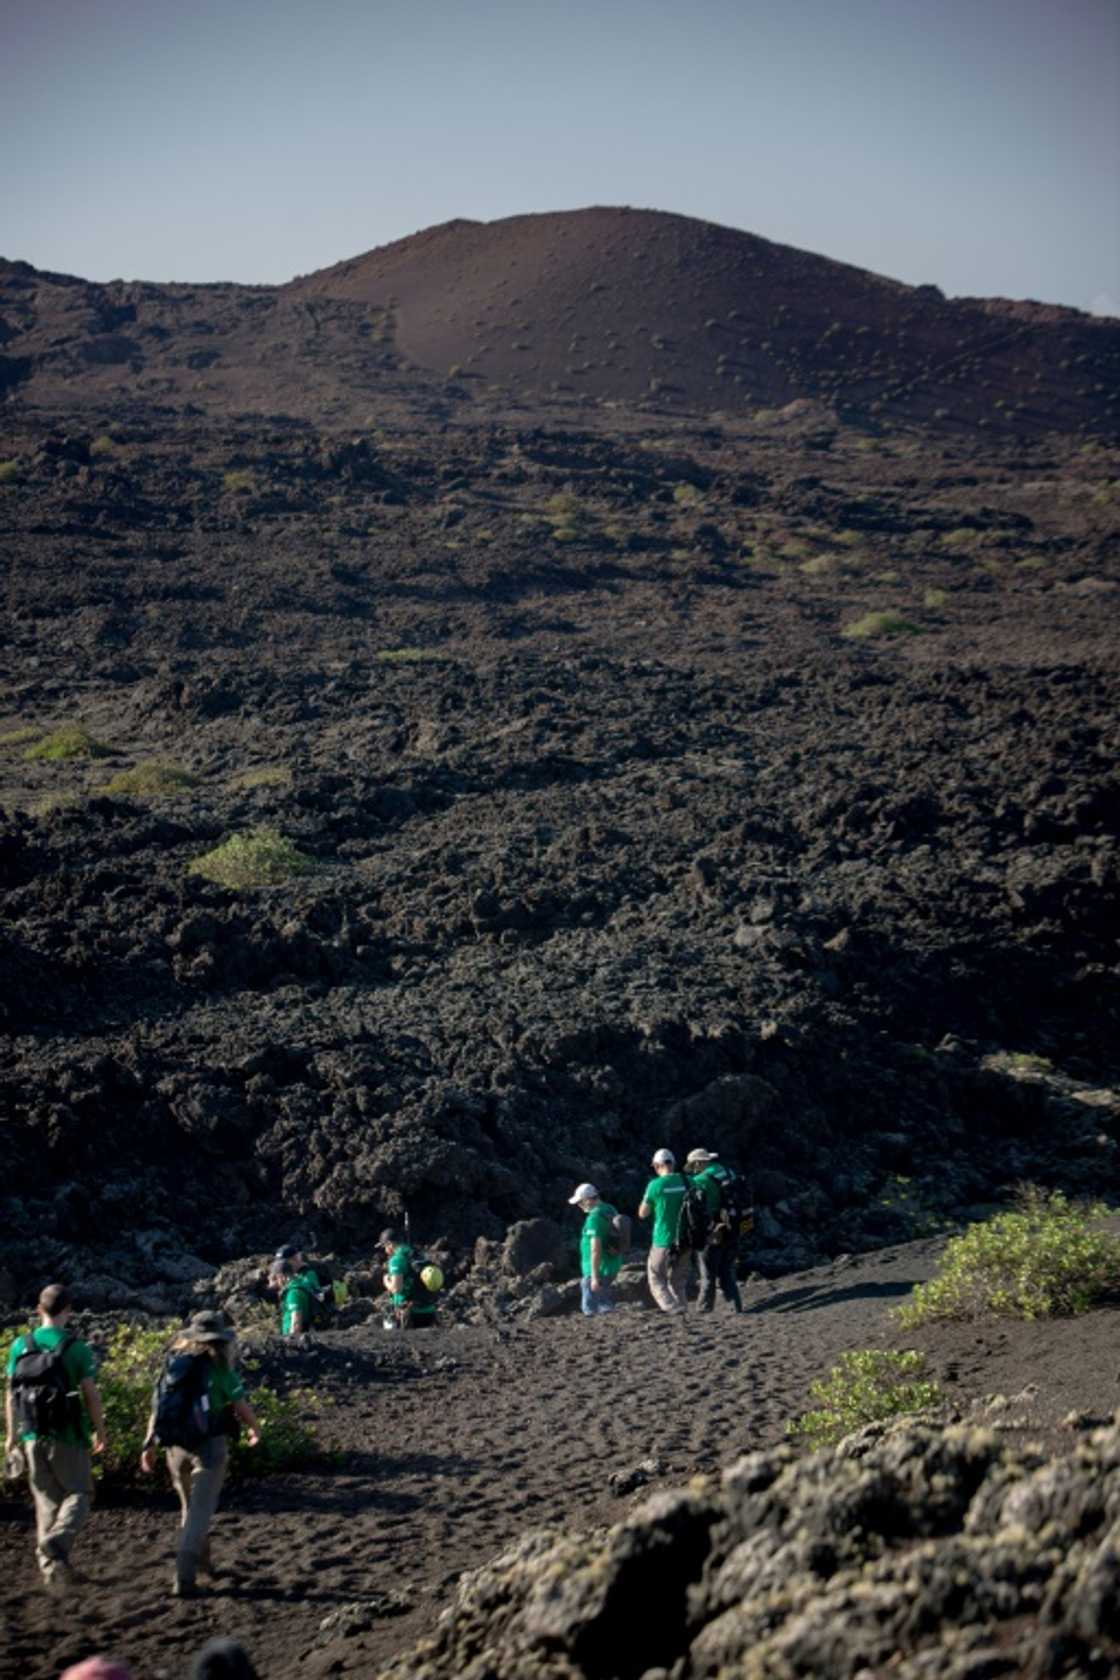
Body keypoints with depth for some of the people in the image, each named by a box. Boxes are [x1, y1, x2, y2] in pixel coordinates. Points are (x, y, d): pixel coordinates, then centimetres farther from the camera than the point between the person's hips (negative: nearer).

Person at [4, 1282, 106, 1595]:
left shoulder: (20, 1345, 1)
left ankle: (50, 1567, 14)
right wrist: (100, 1433, 6)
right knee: (78, 1495, 8)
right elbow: (91, 1396, -8)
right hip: (68, 1436, -4)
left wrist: (12, 1435, 16)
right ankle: (55, 1542, -19)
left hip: (33, 1437, 4)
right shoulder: (77, 1348, -9)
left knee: (47, 1500, 15)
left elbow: (11, 1394, 5)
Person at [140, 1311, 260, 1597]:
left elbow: (157, 1406, 3)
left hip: (177, 1445, 5)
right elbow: (241, 1406, -5)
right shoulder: (219, 1367, -8)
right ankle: (184, 1577, -13)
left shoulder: (173, 1364, 6)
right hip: (210, 1445, -5)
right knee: (200, 1512, -4)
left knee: (190, 1506, 24)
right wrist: (255, 1429, 14)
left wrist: (149, 1445, 5)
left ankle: (201, 1561, 39)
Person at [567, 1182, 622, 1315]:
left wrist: (594, 1277, -24)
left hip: (600, 1268, -9)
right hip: (613, 1264, 9)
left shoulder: (594, 1218, -23)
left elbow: (596, 1249, -26)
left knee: (590, 1308, 0)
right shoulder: (610, 1210, 6)